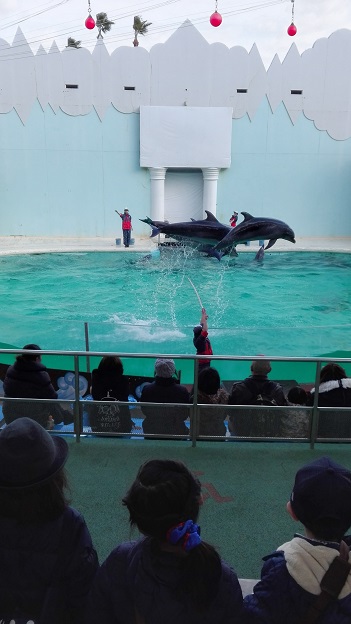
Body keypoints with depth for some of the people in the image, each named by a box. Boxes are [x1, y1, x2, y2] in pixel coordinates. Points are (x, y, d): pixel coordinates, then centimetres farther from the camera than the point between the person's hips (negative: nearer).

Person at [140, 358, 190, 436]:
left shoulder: (146, 389, -21)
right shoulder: (182, 391, -24)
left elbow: (144, 411, -3)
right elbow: (185, 415, -8)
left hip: (151, 431, 2)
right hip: (175, 432, -2)